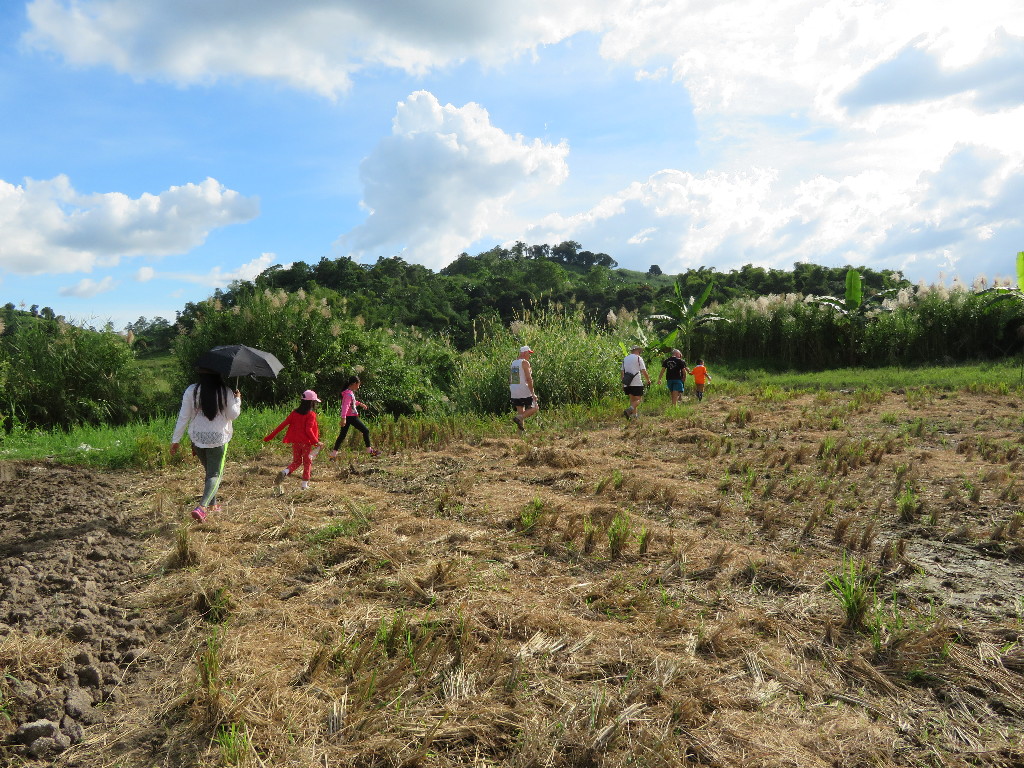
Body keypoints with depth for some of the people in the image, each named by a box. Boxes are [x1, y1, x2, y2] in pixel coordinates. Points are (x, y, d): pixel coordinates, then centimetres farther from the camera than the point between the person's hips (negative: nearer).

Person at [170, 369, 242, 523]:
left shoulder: (191, 391, -4)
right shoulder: (225, 392, -9)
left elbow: (183, 417, -2)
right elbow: (233, 415, -3)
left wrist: (176, 440, 5)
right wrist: (237, 400, 14)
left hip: (197, 438, 3)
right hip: (218, 438, -3)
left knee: (209, 471, 22)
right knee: (215, 474, 2)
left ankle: (212, 504, 32)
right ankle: (201, 507, -19)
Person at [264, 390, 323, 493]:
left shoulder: (295, 413, 5)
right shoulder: (311, 414, -10)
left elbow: (283, 424, 2)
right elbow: (308, 430, -20)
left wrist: (271, 436, 5)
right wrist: (316, 442, -17)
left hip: (295, 442, 5)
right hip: (306, 443, -5)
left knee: (296, 462, 17)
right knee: (307, 462, 10)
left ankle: (284, 472, -10)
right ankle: (305, 484, 12)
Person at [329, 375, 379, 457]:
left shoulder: (351, 392, 12)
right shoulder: (348, 394, -17)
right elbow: (345, 406, -27)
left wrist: (360, 404, 40)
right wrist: (343, 418, -34)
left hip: (347, 417, 10)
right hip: (351, 417, -10)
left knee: (342, 435, 10)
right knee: (366, 431, 2)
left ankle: (334, 453, 9)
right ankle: (369, 450, 9)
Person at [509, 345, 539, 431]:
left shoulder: (513, 362, 14)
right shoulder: (525, 362, -10)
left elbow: (510, 379, 17)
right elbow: (528, 378, -18)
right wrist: (533, 393, -18)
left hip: (514, 392, 8)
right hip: (524, 391, -8)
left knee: (520, 411, 11)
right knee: (535, 408, 2)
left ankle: (521, 430, 5)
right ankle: (519, 418, -17)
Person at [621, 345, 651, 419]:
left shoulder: (625, 359, 16)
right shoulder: (639, 358, -1)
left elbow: (622, 372, 16)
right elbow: (644, 371, -5)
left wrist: (623, 384, 19)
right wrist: (648, 380, 9)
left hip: (627, 384, 6)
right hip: (637, 384, -6)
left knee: (632, 399, 14)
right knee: (639, 400, -3)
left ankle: (634, 415, 7)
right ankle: (629, 410, -25)